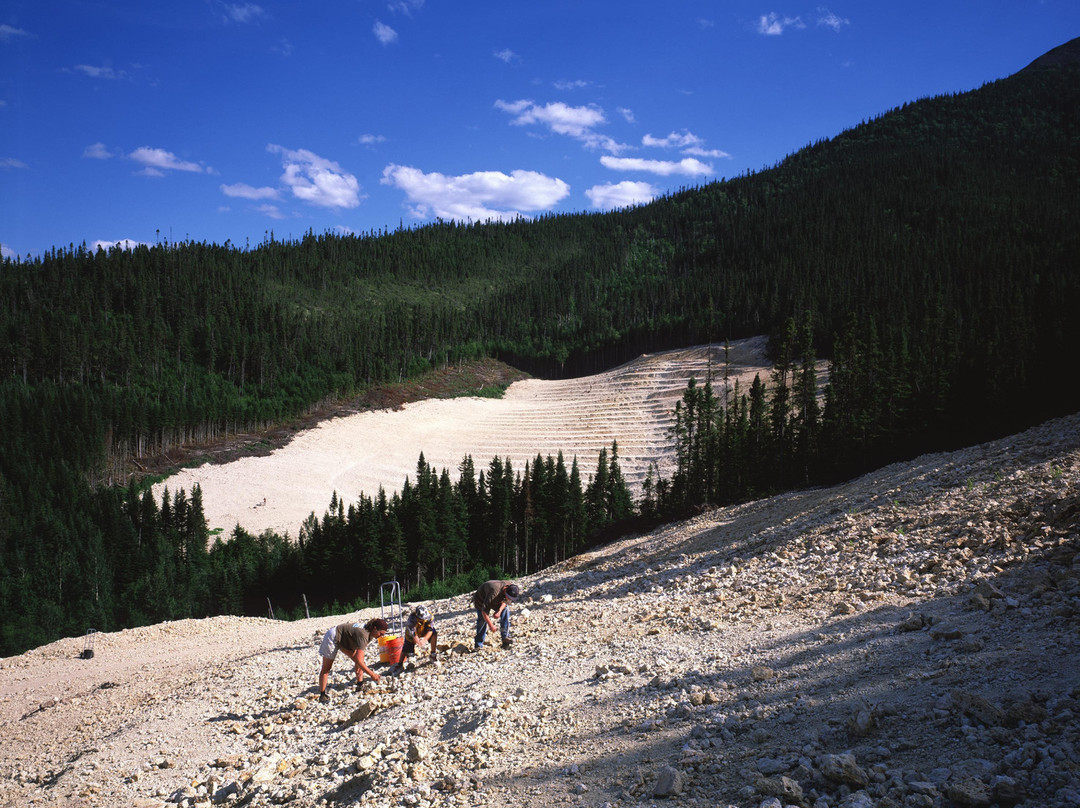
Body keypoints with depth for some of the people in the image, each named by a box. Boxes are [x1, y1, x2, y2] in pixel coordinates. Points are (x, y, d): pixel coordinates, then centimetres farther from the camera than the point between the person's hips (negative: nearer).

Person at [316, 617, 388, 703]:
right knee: (326, 669, -2)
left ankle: (360, 683, 4)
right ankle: (322, 695, 4)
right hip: (332, 638, -9)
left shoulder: (369, 632, -10)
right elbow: (358, 660, -40)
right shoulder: (363, 635, -37)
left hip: (345, 640, 9)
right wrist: (372, 674, -35)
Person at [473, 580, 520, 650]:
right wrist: (490, 625, -33)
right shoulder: (494, 591, -44)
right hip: (481, 601, -5)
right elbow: (484, 611, -39)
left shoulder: (510, 586, -25)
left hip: (495, 601, 5)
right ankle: (478, 646, 0)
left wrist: (499, 611, -27)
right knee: (482, 621, -15)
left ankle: (505, 637, -15)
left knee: (506, 609, -18)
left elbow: (506, 601, -8)